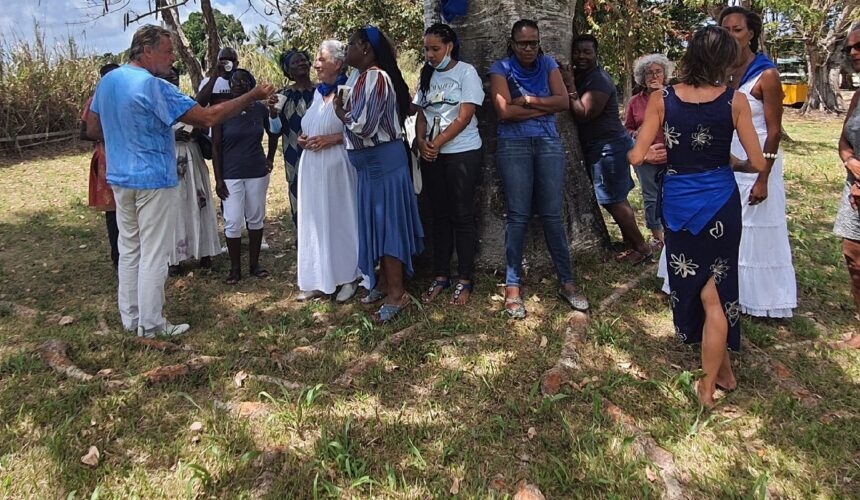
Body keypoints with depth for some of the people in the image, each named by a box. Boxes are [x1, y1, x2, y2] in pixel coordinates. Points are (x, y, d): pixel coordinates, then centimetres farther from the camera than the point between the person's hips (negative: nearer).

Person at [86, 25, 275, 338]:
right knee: (153, 255, 1)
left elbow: (93, 130, 15)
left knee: (129, 250, 15)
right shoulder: (153, 86, -18)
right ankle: (150, 324, 9)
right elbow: (208, 117, -21)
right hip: (153, 180, -8)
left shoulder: (107, 81, 7)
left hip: (119, 179, 8)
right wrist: (253, 96, -15)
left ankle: (130, 317, 24)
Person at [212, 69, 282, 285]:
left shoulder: (260, 109, 0)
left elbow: (275, 131, 17)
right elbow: (216, 147, -3)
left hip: (257, 173, 2)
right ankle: (235, 268, 11)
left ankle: (254, 263, 23)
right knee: (233, 222, -2)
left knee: (256, 218, 10)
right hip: (231, 175, -2)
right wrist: (218, 179, -8)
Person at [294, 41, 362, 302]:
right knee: (315, 220, 9)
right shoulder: (319, 93, 15)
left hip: (337, 166, -7)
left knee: (341, 219, 1)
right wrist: (303, 138, 8)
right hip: (312, 167, 8)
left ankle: (348, 278, 15)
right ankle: (319, 281, 18)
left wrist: (333, 138, -18)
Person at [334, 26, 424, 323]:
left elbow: (363, 126, -23)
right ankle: (385, 283, 28)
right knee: (377, 222, 15)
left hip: (382, 160, -10)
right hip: (371, 161, 10)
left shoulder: (374, 77, -18)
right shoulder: (360, 77, 12)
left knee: (387, 222, -4)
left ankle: (397, 293, 5)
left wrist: (341, 113, -7)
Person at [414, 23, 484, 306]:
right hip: (432, 155, 5)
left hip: (463, 153, -5)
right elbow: (421, 114, 11)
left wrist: (438, 142, -15)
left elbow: (465, 116, -12)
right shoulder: (427, 76, 13)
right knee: (440, 215, 8)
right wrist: (421, 142, -8)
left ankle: (465, 279, 5)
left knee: (462, 216, -2)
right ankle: (441, 276, 15)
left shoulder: (466, 72, -4)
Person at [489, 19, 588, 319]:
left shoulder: (548, 64, 11)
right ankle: (512, 287, 6)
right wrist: (545, 107, -7)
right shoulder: (501, 68, 2)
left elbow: (564, 102, -1)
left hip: (549, 144, 2)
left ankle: (567, 283, 9)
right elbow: (505, 111, -12)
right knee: (518, 216, -2)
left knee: (553, 215, 1)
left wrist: (527, 100, -9)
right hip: (513, 146, -2)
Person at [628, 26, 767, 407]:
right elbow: (758, 162, -6)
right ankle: (710, 383, 19)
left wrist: (646, 153, 15)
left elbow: (637, 157, -8)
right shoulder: (735, 100, -8)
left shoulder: (661, 99, -7)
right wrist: (761, 184, 16)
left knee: (691, 282, 18)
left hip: (677, 200, 1)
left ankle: (722, 370, 36)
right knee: (717, 290, 10)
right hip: (721, 200, -1)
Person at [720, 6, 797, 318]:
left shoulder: (766, 75, -11)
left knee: (757, 233, 3)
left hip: (755, 167, -5)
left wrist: (763, 178, -15)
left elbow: (774, 131, -11)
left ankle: (761, 299, 18)